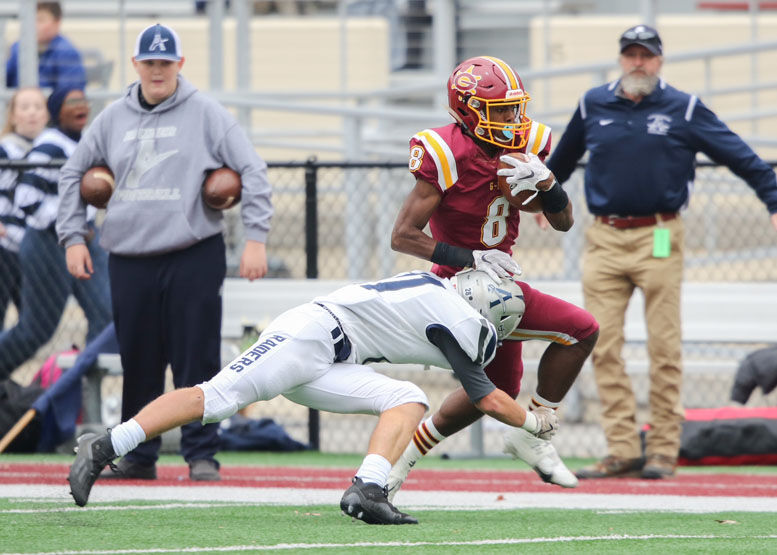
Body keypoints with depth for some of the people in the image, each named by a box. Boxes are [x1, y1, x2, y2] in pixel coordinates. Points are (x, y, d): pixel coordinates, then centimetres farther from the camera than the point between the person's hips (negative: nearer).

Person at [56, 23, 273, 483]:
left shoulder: (206, 113, 1)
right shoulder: (113, 119, 12)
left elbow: (253, 170, -2)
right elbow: (74, 175, 22)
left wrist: (256, 237, -10)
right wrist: (73, 237, 12)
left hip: (193, 259, -3)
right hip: (129, 261, 3)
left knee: (197, 362, -6)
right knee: (138, 364, 6)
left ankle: (202, 455, -2)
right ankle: (139, 457, 15)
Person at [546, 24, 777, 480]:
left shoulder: (684, 109, 1)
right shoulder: (593, 106, 11)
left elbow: (740, 156, 0)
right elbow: (563, 159, 28)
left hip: (659, 240, -3)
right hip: (604, 241, 3)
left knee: (665, 348, -2)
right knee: (604, 347, -2)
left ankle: (664, 450, 4)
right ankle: (623, 450, 1)